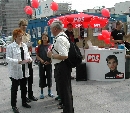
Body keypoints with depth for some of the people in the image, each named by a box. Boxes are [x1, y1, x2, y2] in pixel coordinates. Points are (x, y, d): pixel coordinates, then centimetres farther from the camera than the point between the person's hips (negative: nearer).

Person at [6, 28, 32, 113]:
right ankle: (14, 105, 15)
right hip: (15, 71, -6)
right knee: (14, 88, 4)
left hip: (24, 70, 6)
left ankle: (24, 102, 34)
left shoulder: (24, 45, 8)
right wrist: (19, 62, -25)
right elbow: (8, 59, -17)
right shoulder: (10, 47, -11)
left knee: (24, 87, 17)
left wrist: (29, 59, -5)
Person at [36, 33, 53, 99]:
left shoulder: (50, 46, -1)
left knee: (49, 76, 7)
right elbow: (37, 55, 5)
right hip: (42, 64, 0)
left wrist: (49, 61, -12)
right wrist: (41, 60, -12)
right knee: (42, 77, 4)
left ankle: (49, 91, 22)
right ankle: (41, 93, 13)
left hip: (49, 64, 0)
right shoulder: (40, 46, 2)